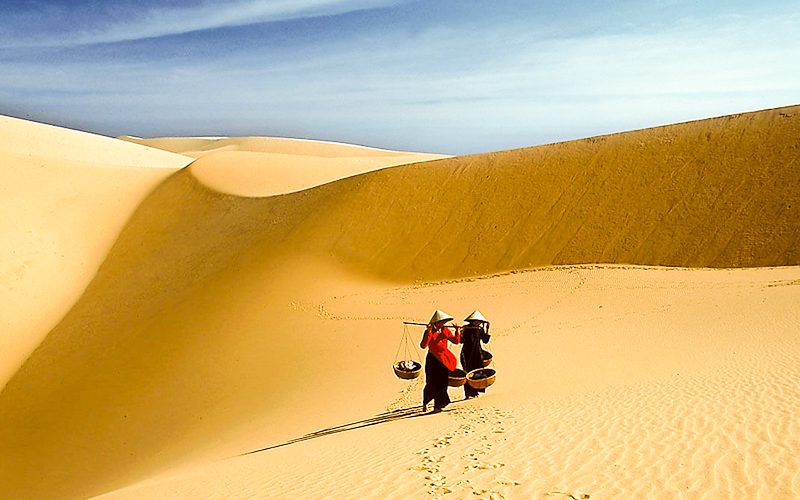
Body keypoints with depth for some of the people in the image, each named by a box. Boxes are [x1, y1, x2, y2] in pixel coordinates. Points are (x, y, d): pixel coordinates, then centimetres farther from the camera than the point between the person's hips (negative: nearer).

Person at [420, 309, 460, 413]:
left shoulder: (445, 330, 5)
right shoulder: (429, 332, -11)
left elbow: (456, 341, 9)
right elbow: (423, 345, -24)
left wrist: (457, 331, -5)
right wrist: (429, 332, -31)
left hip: (444, 359, 5)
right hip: (433, 359, -5)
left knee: (442, 383, 5)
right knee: (432, 384, 2)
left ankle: (437, 406, 14)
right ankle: (425, 403, 27)